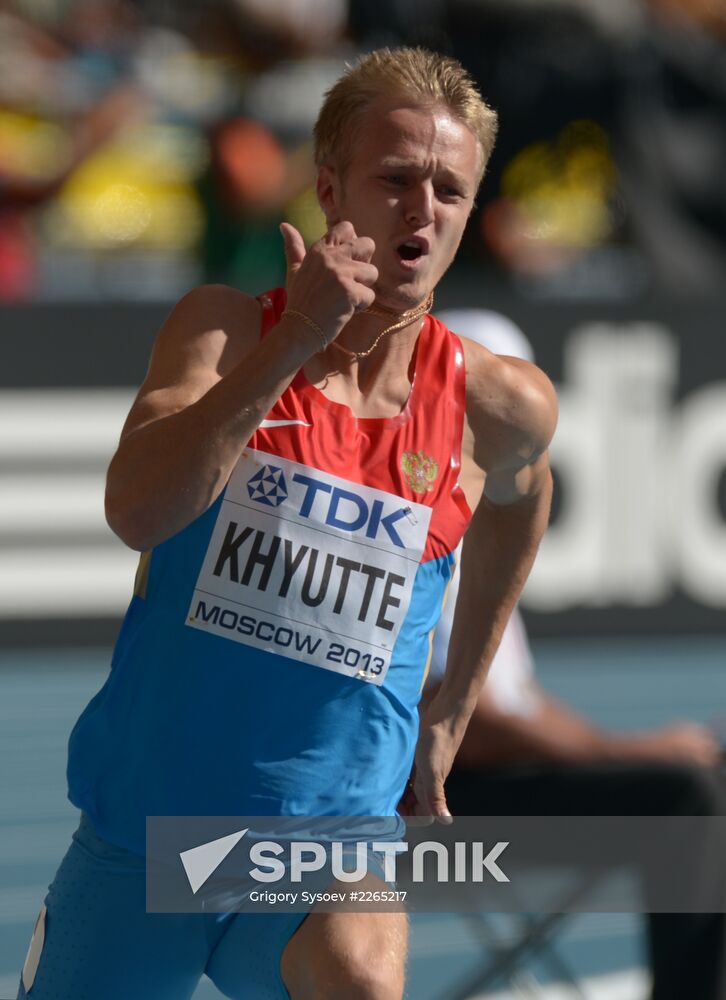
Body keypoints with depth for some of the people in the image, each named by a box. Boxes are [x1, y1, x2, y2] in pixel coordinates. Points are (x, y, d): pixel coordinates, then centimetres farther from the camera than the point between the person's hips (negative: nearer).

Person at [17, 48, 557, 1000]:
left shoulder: (498, 408, -3)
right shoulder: (223, 330, -6)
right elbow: (137, 512, -24)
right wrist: (290, 345, -29)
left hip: (331, 831, -1)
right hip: (140, 827, 1)